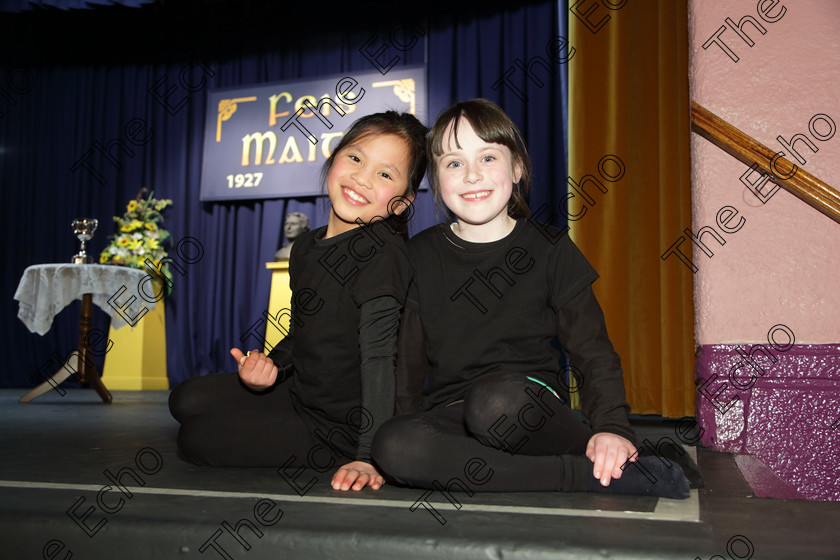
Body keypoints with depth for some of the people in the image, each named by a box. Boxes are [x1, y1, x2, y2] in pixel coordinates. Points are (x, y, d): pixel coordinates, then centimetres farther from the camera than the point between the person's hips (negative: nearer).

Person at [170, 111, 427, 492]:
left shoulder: (382, 256, -24)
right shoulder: (305, 247, 2)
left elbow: (378, 356, -26)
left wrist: (366, 456, -28)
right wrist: (268, 367, -6)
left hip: (342, 427, -8)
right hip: (301, 395, 8)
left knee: (194, 439, -7)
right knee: (186, 399, 13)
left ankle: (323, 458, 3)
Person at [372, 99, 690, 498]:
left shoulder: (550, 250, 4)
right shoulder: (421, 256, 9)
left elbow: (593, 351, 2)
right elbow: (406, 358, 9)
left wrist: (613, 427, -14)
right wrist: (386, 429, -5)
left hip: (531, 406, -3)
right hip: (450, 416, 4)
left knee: (496, 400, -39)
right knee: (394, 445, -32)